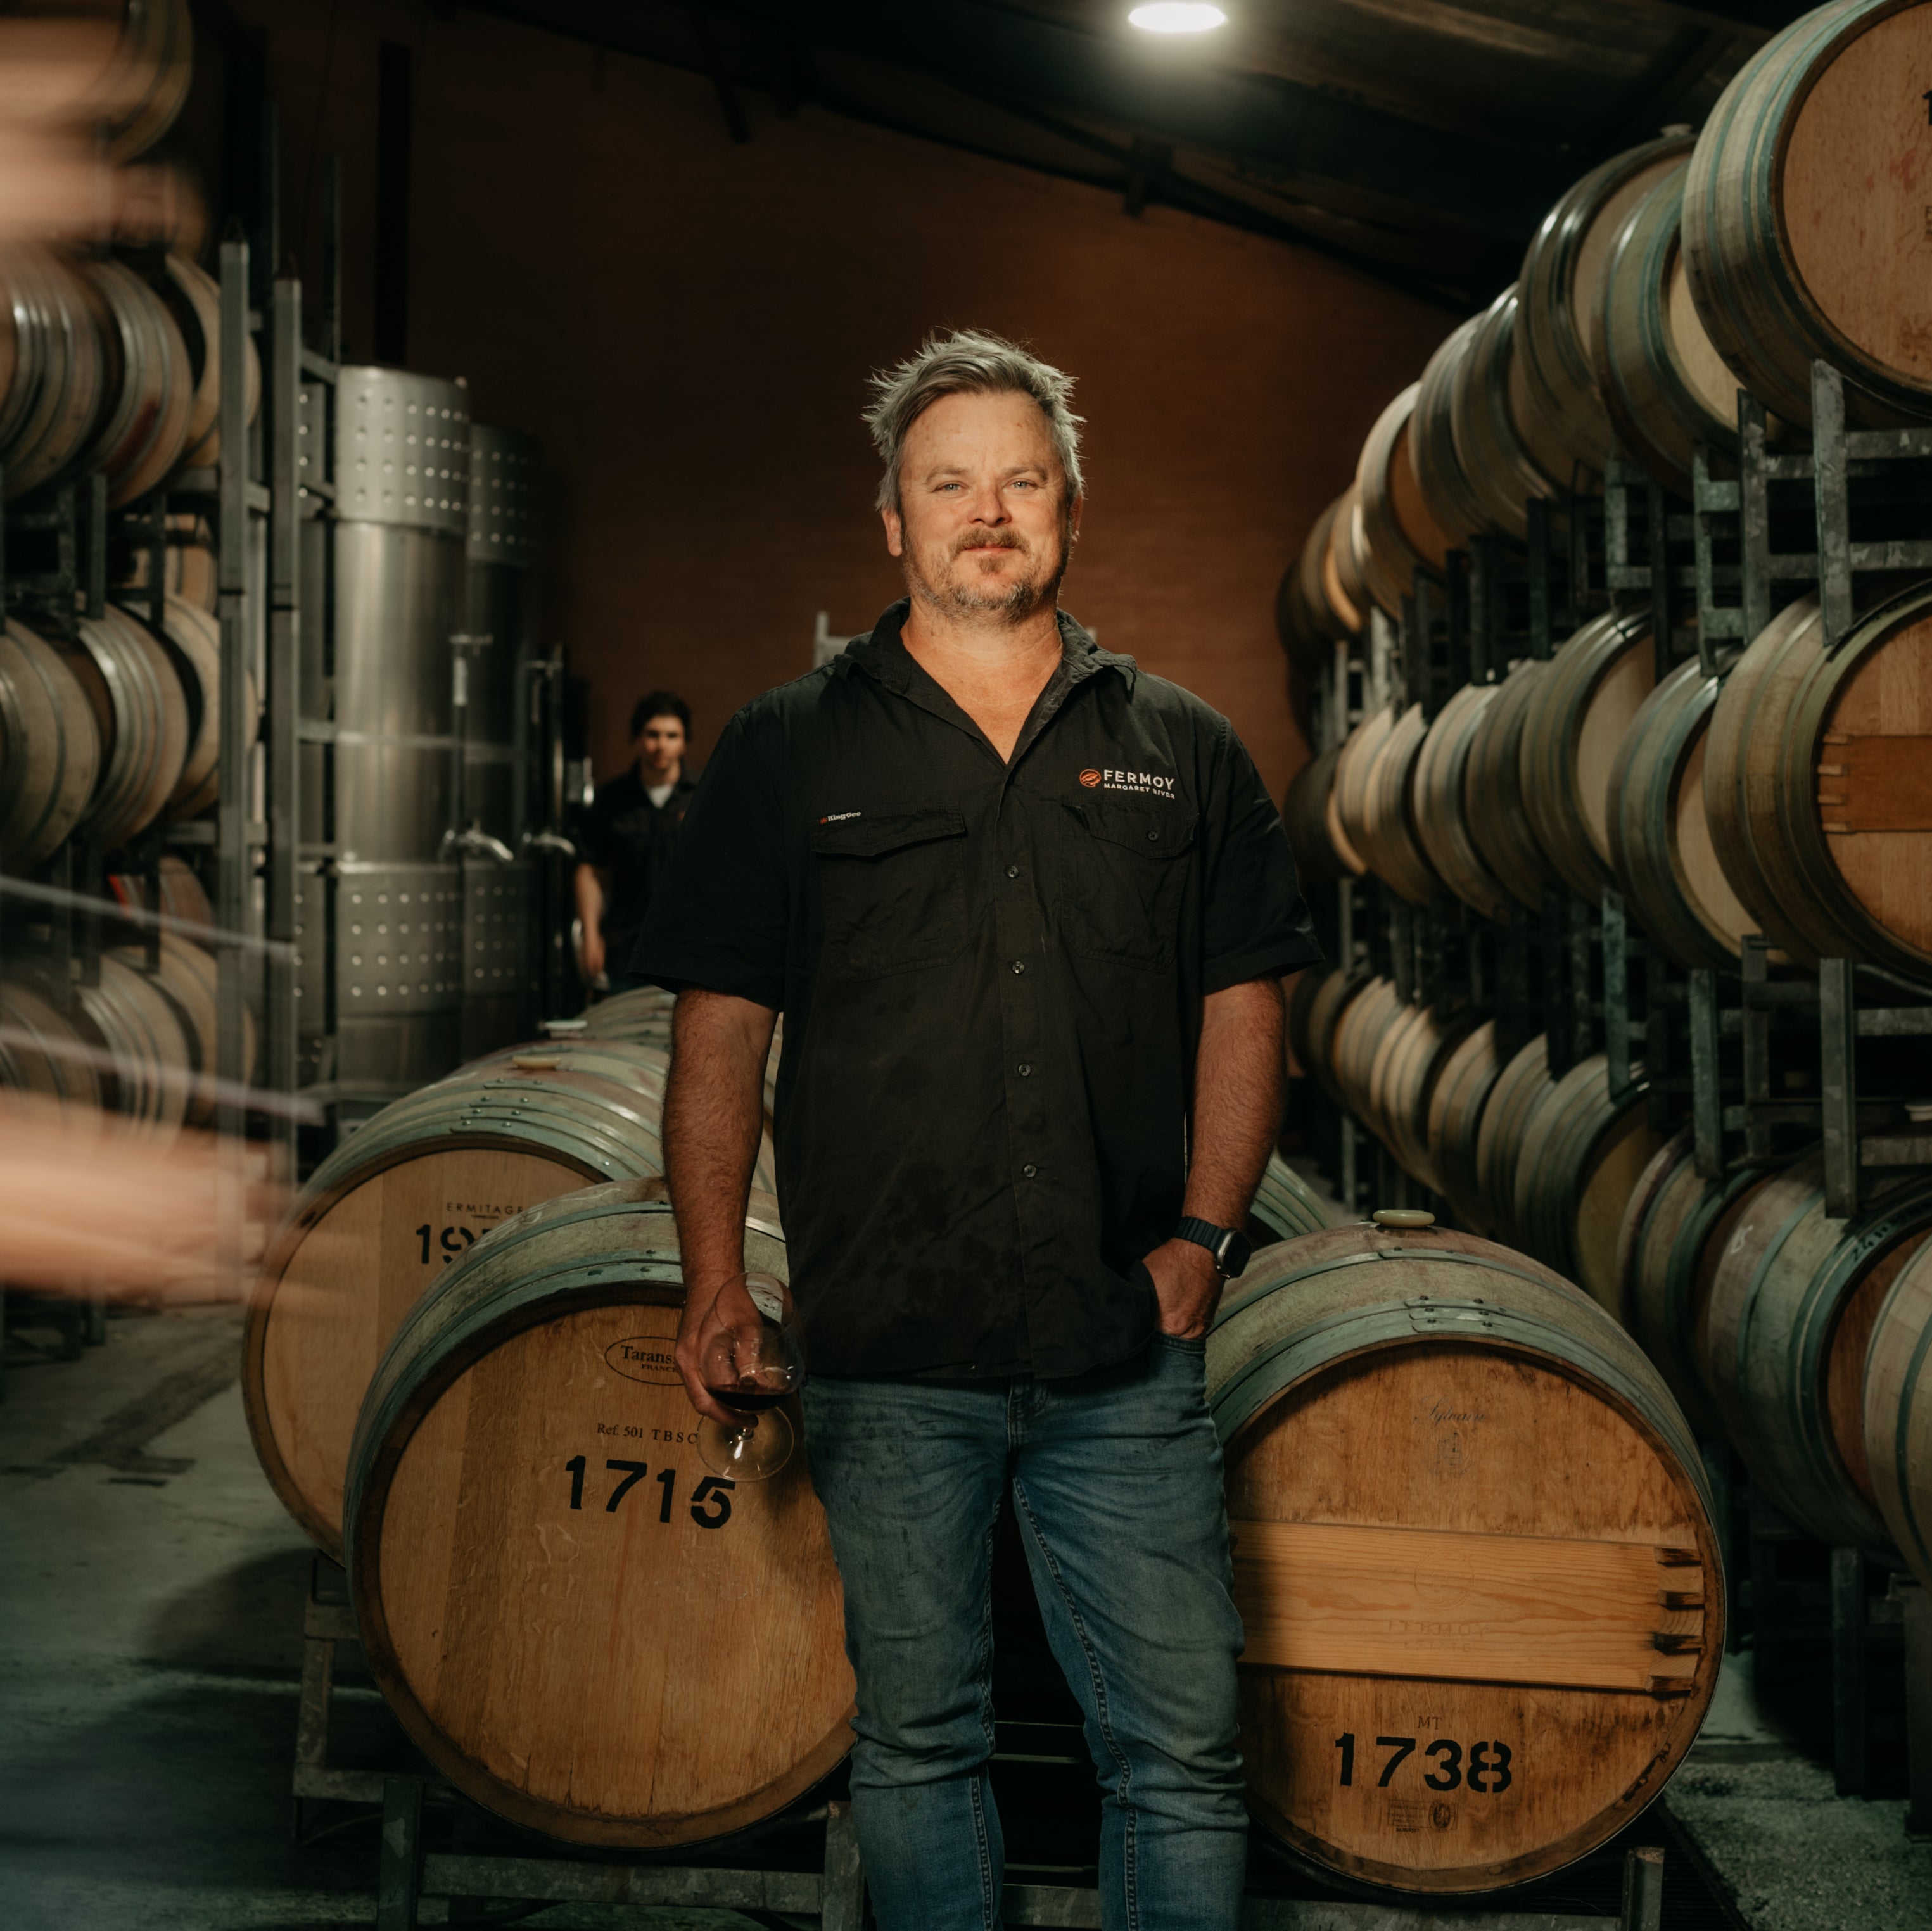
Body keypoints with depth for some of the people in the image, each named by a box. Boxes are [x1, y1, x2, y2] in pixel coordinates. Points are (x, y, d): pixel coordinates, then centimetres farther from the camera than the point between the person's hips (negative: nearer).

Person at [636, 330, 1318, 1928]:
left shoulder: (1180, 751, 10)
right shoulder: (791, 751, 6)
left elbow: (1242, 1006, 11)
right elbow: (721, 1030, 3)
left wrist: (1204, 1232, -2)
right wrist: (716, 1275, -7)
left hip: (1129, 1358, 1)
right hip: (888, 1358, 0)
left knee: (1182, 1747, 2)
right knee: (917, 1740, 10)